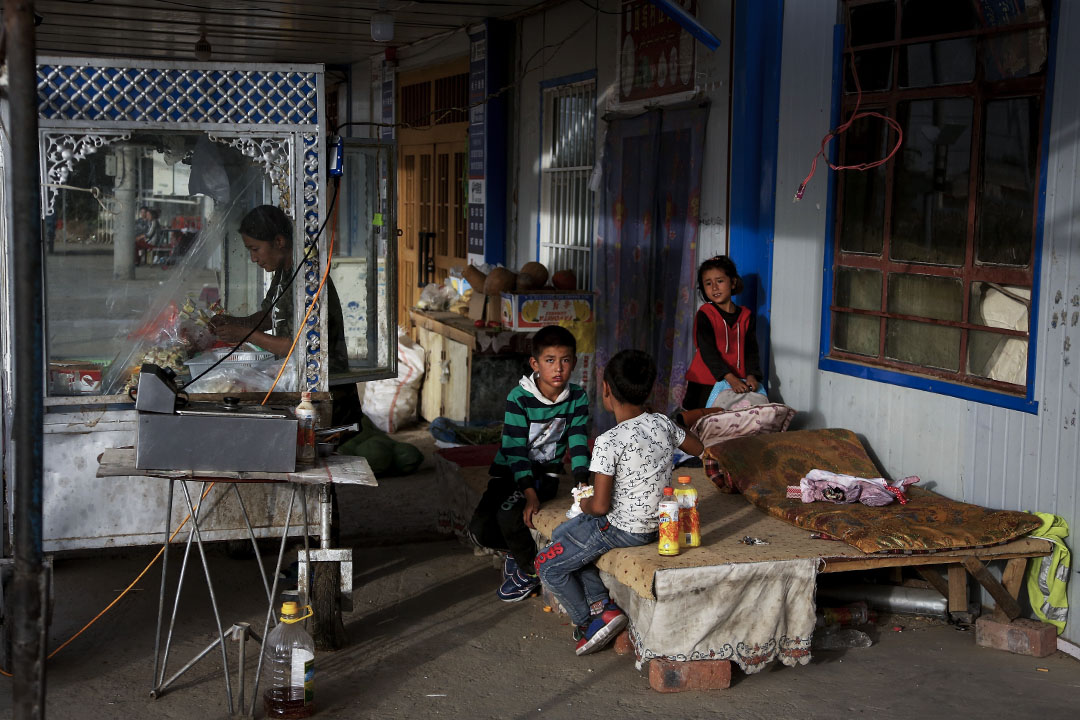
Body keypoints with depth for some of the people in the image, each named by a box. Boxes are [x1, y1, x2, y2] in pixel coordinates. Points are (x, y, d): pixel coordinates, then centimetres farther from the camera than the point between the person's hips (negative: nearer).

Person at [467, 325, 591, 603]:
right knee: (480, 530, -19)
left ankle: (529, 571, -3)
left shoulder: (577, 398, -7)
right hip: (510, 470, 0)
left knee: (508, 514, -29)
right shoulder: (519, 398, -17)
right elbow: (515, 450, -20)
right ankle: (522, 550, 12)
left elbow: (578, 443, -4)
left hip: (546, 473, 0)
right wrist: (529, 494, -29)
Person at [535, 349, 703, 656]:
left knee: (548, 565, 5)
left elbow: (600, 505, -24)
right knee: (560, 535, 23)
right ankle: (601, 602, 16)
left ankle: (589, 621, 14)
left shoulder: (609, 442, -26)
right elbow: (697, 447, 15)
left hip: (621, 528, -8)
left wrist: (585, 505, -2)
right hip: (655, 522, 8)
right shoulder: (663, 424, -5)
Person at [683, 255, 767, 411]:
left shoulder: (746, 316, 8)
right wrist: (731, 378, -22)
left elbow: (751, 350, 7)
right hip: (704, 386, -3)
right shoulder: (704, 314, -5)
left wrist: (751, 376, -12)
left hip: (738, 383, 3)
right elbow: (707, 350, -13)